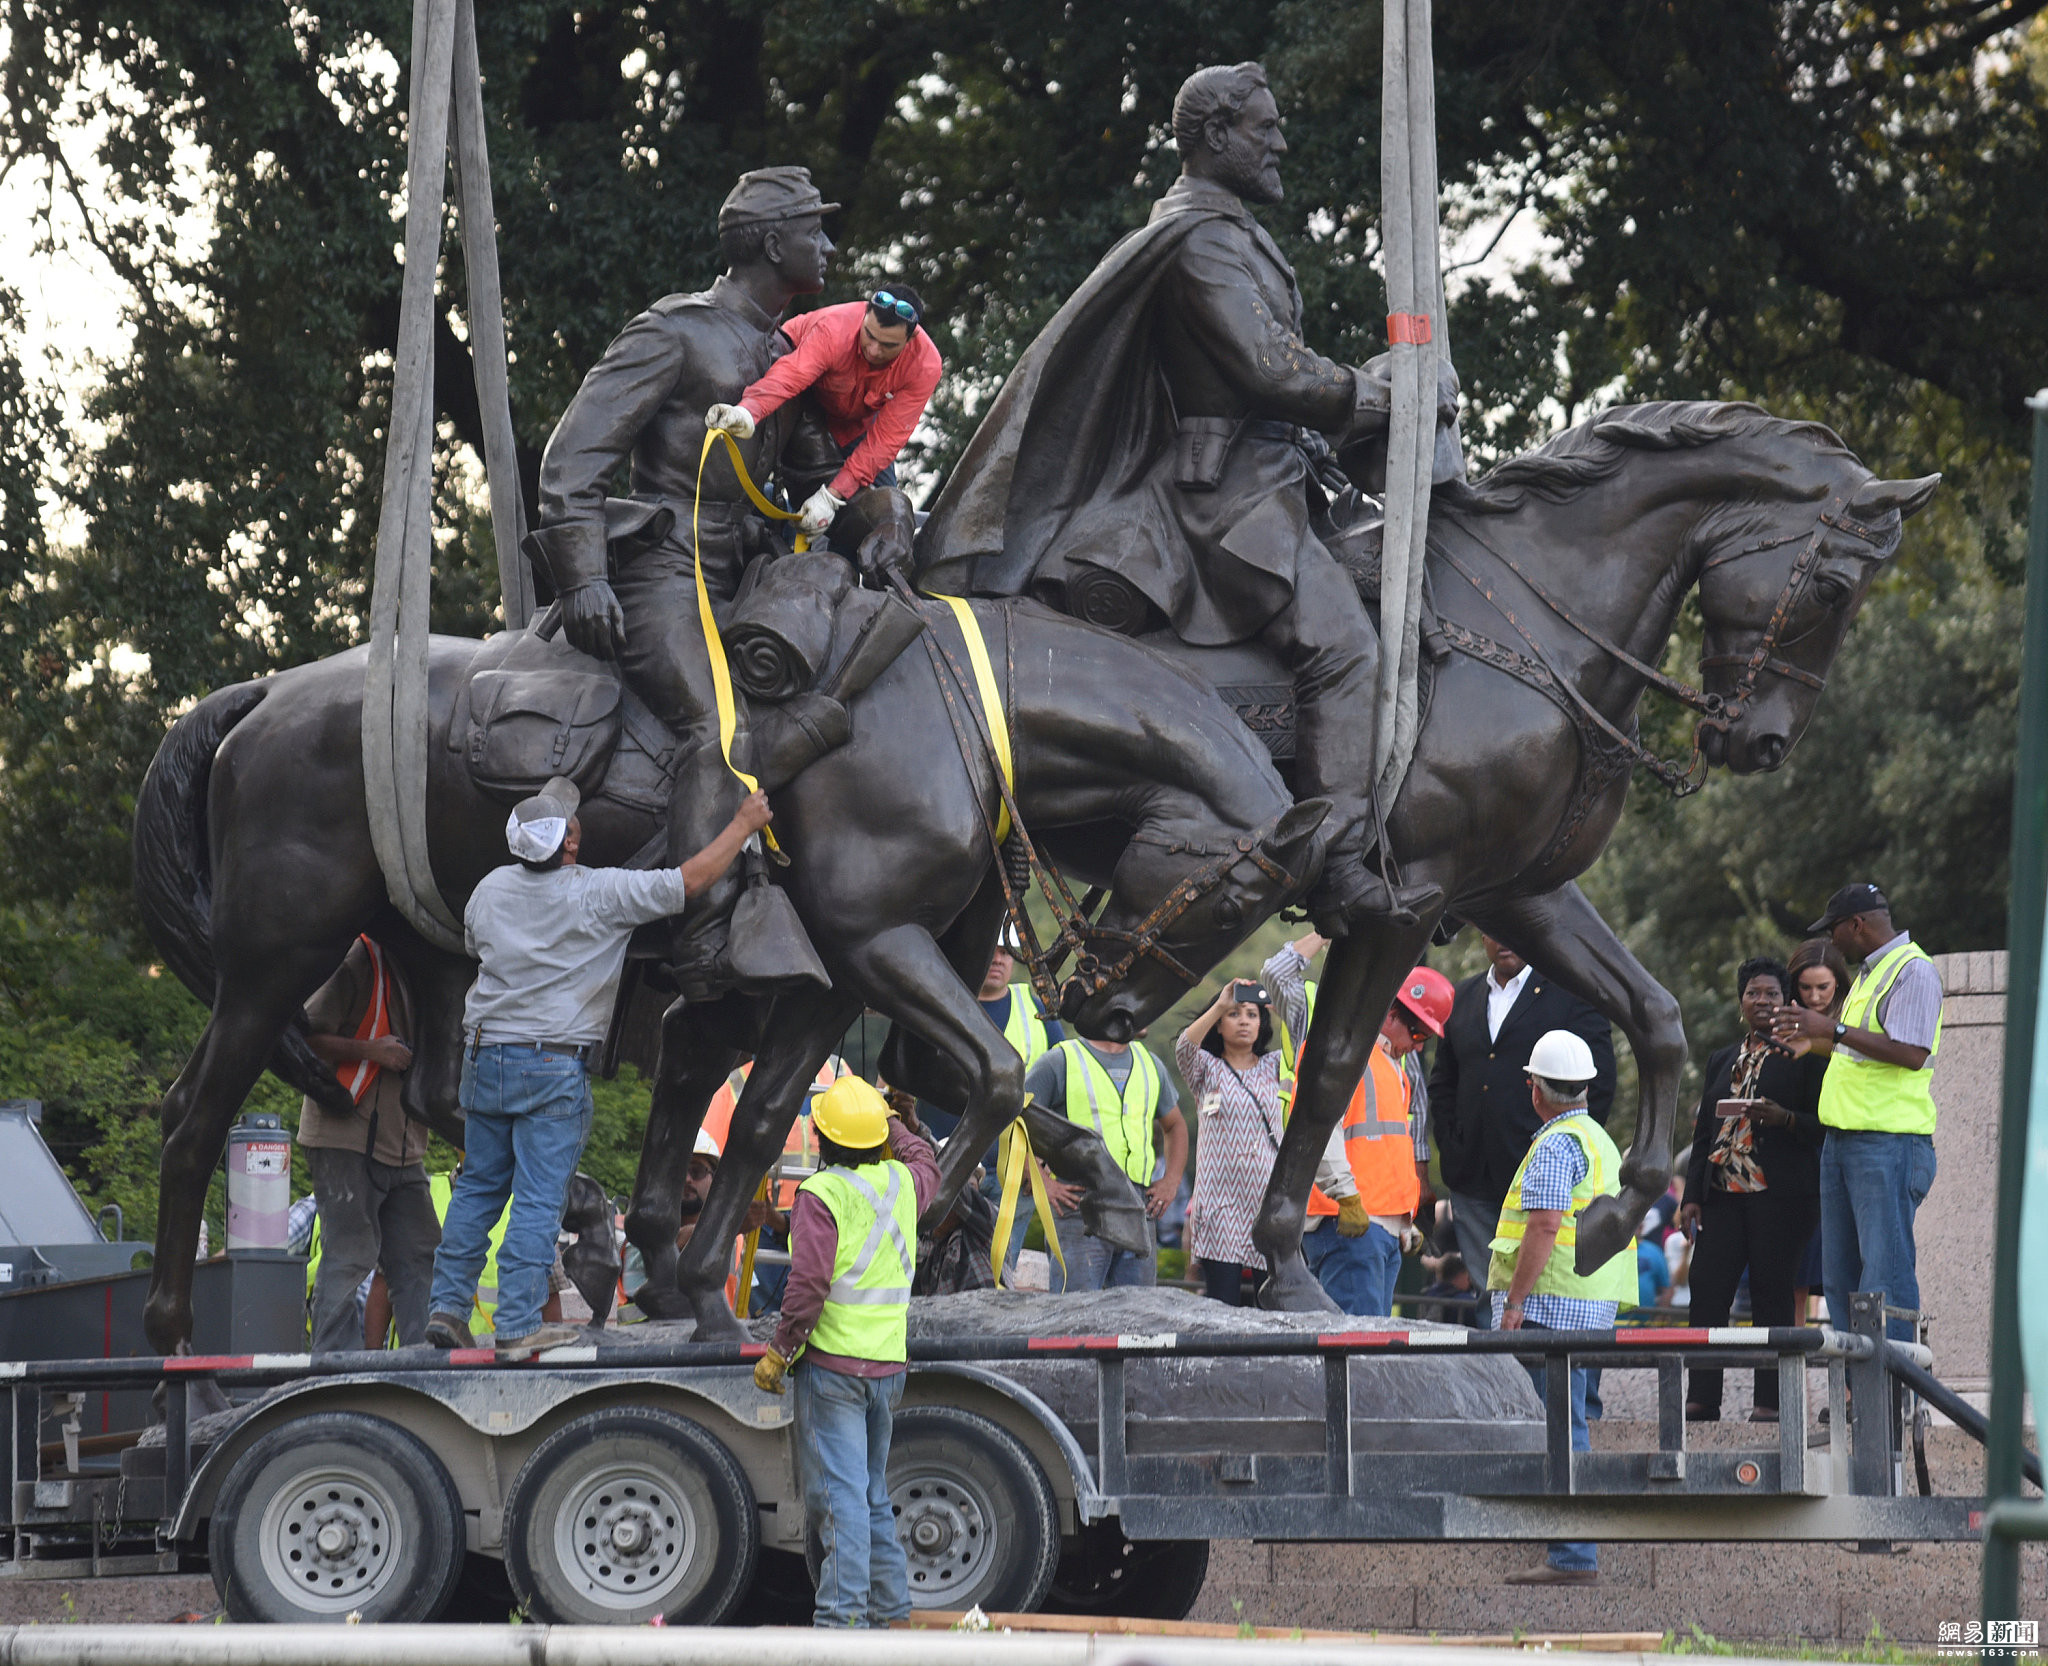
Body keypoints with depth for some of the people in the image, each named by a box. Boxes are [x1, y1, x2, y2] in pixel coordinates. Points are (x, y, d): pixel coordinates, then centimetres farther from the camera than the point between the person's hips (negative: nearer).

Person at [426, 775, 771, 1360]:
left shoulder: (492, 888, 2)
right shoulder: (600, 894, -13)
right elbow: (690, 879, -8)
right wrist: (744, 825, 4)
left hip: (486, 1055, 5)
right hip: (553, 1065, -5)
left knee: (479, 1186, 14)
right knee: (539, 1197, -3)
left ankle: (448, 1306, 12)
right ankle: (518, 1327, -4)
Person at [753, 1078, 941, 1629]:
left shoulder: (822, 1194, -13)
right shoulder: (901, 1183, 7)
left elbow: (808, 1285, -19)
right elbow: (926, 1165, 34)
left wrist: (780, 1350, -10)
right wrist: (894, 1122, 49)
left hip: (832, 1361, -7)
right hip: (887, 1363, 7)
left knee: (839, 1491, -9)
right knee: (873, 1491, 16)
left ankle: (843, 1612, -14)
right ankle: (890, 1608, 17)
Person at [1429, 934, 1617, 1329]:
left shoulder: (1572, 993, 1)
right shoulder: (1464, 997, 17)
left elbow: (1599, 1086, -3)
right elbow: (1442, 1084, 23)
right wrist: (1451, 1146, 8)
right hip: (1474, 1180, 5)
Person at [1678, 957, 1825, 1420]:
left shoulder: (1804, 1057, 4)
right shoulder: (1721, 1061, 21)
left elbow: (1823, 1125, -1)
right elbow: (1703, 1133, 21)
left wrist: (1784, 1119, -19)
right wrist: (1692, 1195, 13)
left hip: (1780, 1195, -5)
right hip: (1723, 1191, 5)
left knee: (1772, 1295, -5)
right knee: (1707, 1290, -4)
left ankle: (1770, 1400, -2)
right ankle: (1701, 1399, -2)